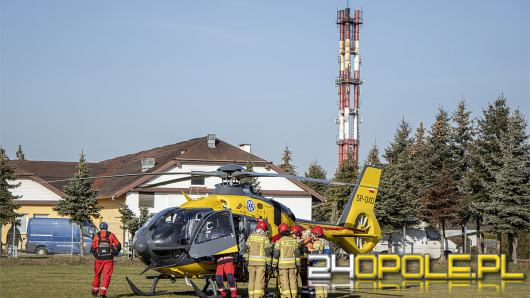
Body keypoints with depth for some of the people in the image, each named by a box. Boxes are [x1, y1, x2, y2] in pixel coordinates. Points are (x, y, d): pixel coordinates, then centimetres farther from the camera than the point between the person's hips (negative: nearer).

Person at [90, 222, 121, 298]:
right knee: (107, 275, 1)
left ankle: (95, 291, 24)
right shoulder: (111, 235, 2)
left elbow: (93, 248, 0)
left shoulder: (96, 235, 3)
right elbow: (118, 245, 2)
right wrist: (115, 252, 18)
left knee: (97, 274, 16)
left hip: (99, 258, 1)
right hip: (109, 259, -1)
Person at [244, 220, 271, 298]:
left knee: (252, 280, 11)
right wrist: (268, 264, -4)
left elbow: (246, 249, 8)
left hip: (251, 261, 4)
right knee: (259, 281, -5)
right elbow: (267, 252, -7)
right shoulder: (265, 238, -5)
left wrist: (246, 260, 16)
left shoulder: (251, 236, 8)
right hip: (261, 262, -4)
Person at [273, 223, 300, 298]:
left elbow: (276, 254, -9)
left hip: (283, 264, -3)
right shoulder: (293, 240, 4)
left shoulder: (279, 241, -6)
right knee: (293, 281, 8)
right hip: (292, 264, 3)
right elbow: (297, 253, 4)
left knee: (284, 281, -2)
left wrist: (274, 265, -2)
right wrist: (298, 264, 10)